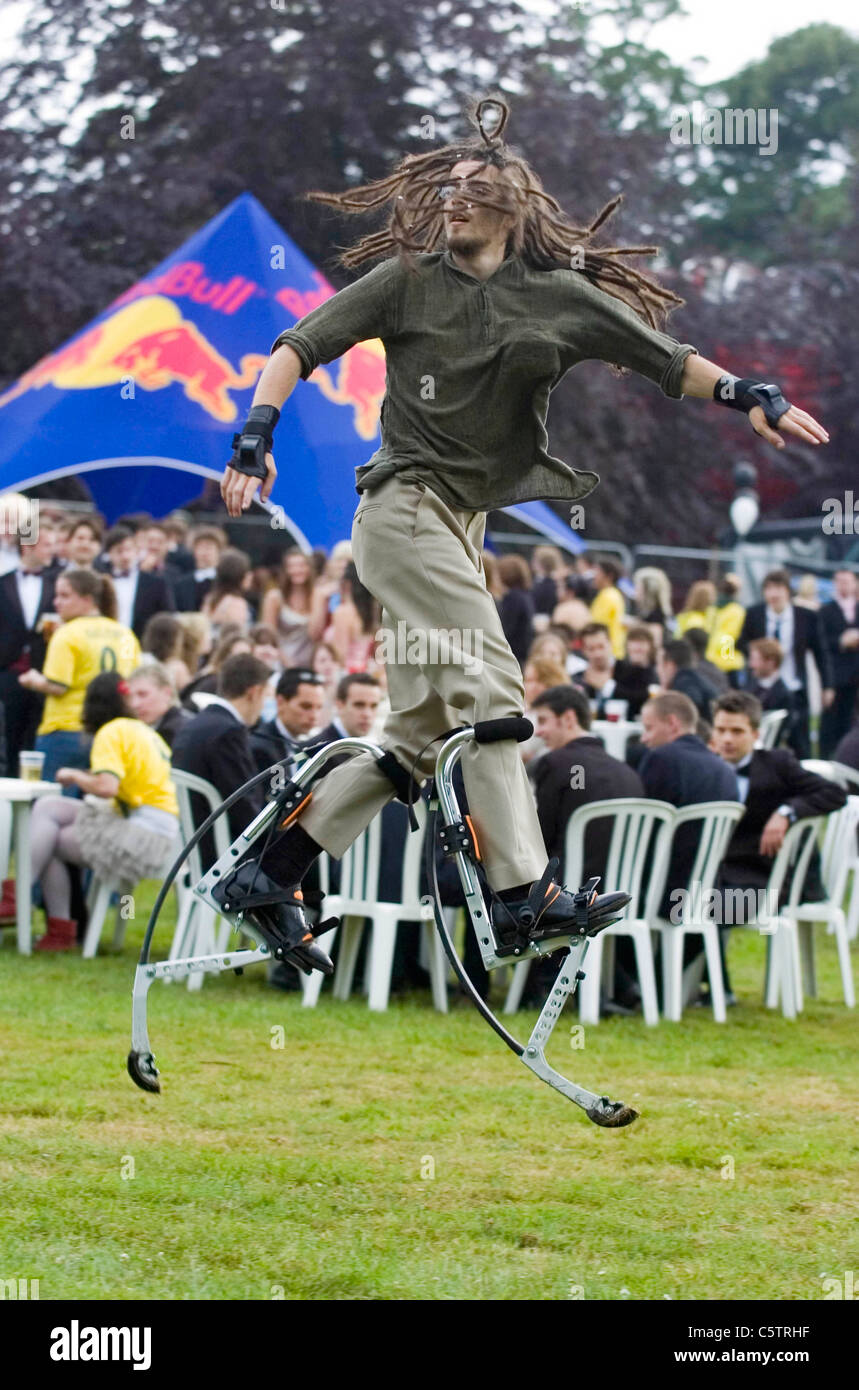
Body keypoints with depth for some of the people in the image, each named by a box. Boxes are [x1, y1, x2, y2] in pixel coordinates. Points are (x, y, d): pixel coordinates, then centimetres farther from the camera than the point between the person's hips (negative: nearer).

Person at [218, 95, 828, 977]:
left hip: (466, 523, 6)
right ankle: (520, 897, -21)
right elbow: (302, 347, -2)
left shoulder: (558, 296, 9)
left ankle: (265, 878, 10)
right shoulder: (409, 281, 1)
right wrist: (257, 430, -16)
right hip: (405, 508, -6)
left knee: (420, 734, 5)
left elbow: (663, 358, 5)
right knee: (489, 689, -17)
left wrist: (745, 397, -9)